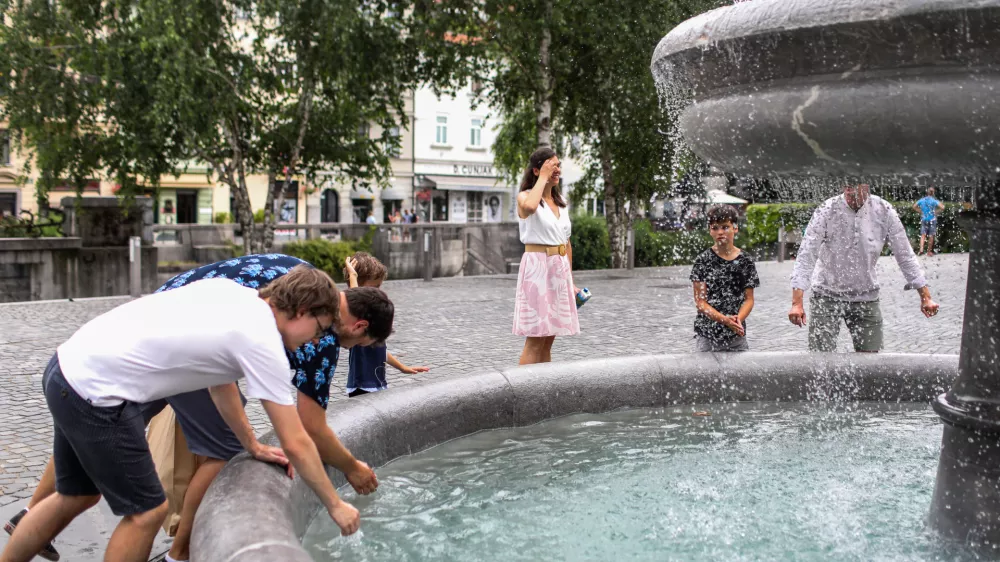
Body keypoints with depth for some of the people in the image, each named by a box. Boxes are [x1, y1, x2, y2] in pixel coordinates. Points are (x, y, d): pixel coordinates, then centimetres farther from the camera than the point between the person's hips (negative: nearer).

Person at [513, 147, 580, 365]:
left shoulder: (561, 202, 15)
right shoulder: (525, 197, -4)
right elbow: (529, 206, -32)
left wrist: (571, 280, 18)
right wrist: (543, 178, -18)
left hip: (560, 270, 7)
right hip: (537, 267, -7)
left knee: (548, 339, 9)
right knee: (535, 339, -8)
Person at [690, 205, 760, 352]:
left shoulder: (745, 262, 3)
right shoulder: (703, 260, -3)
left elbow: (749, 299, 3)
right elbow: (700, 301, -6)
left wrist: (738, 318, -18)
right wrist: (724, 319, -20)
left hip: (737, 334, 2)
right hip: (706, 334, -2)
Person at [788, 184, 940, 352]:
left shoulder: (884, 211, -8)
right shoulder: (827, 210, -15)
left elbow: (905, 255, 1)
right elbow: (806, 255, -18)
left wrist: (925, 296, 1)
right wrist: (797, 302, -27)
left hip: (866, 296, 3)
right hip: (827, 294, -2)